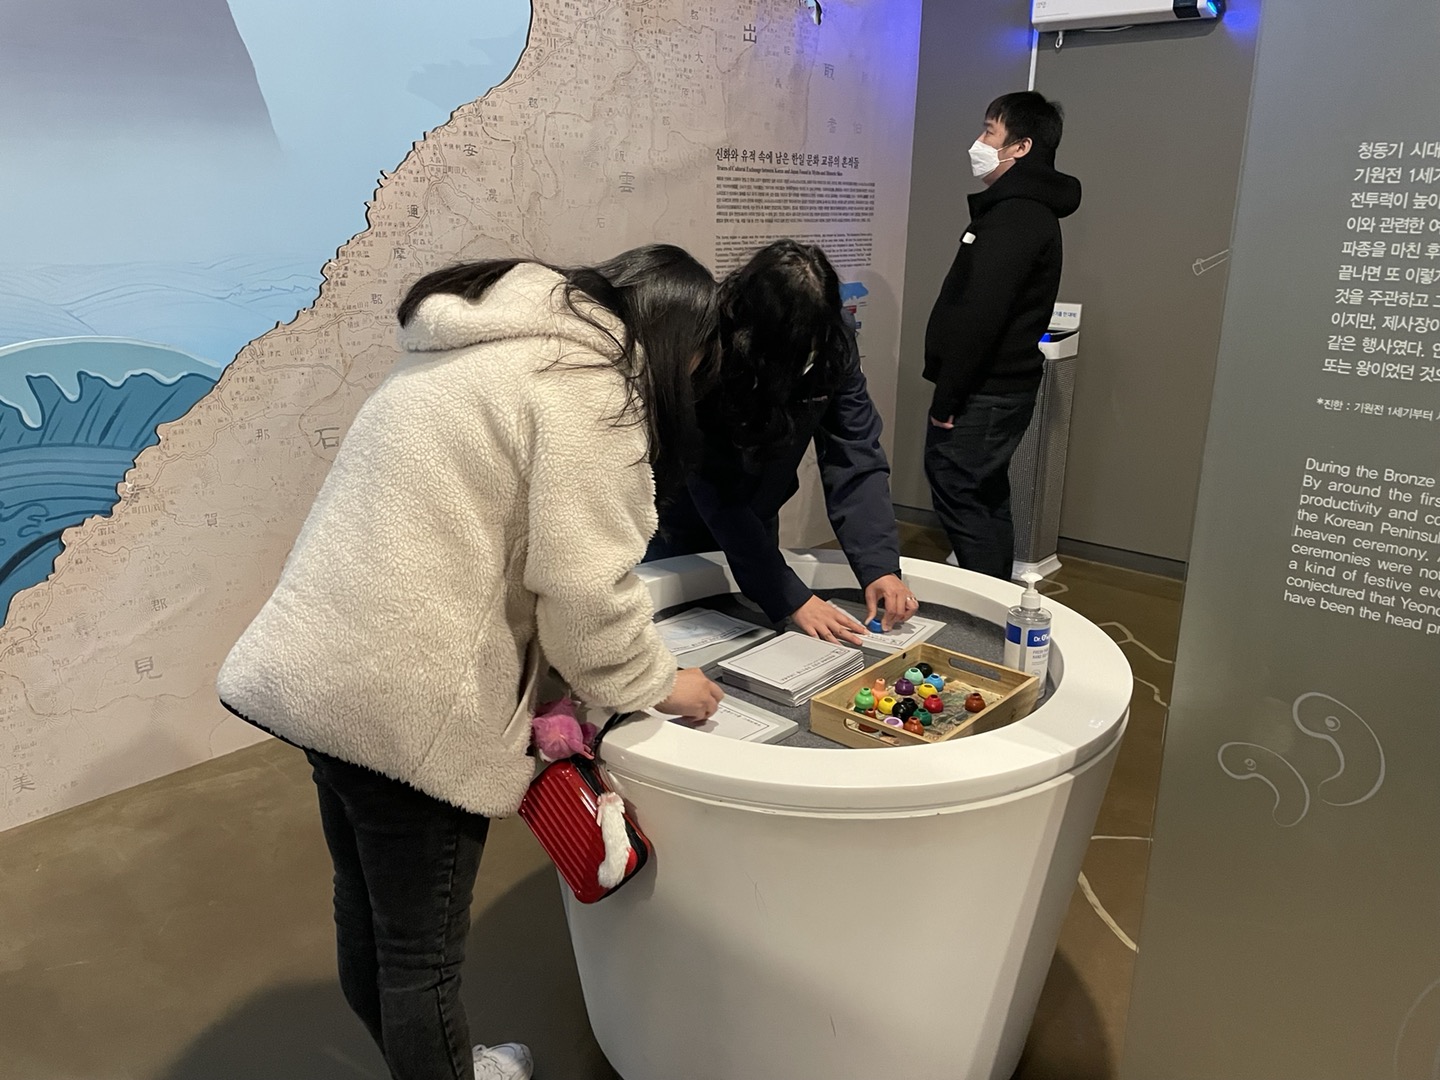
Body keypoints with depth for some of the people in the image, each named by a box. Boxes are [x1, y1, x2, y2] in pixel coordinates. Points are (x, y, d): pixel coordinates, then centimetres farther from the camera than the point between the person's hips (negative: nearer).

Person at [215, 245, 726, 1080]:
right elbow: (585, 590, -17)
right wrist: (660, 683, 0)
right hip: (404, 700, -10)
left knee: (369, 914, 24)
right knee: (423, 953, 9)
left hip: (316, 668, 10)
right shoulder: (592, 385, -13)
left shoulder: (496, 343, 17)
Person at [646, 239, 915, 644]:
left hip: (755, 522, 4)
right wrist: (791, 599, -34)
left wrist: (880, 565, -31)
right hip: (676, 531, -4)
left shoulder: (834, 338, -21)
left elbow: (854, 457, -19)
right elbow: (715, 490, -32)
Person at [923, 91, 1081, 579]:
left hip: (983, 394, -11)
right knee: (985, 500, 17)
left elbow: (980, 316, -24)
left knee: (959, 498, -6)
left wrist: (946, 398, -20)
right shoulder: (1030, 209, 18)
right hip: (1002, 388, 11)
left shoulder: (1014, 217, -17)